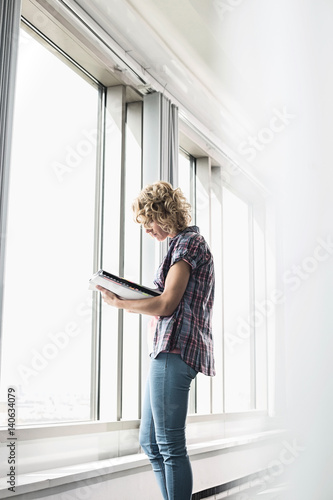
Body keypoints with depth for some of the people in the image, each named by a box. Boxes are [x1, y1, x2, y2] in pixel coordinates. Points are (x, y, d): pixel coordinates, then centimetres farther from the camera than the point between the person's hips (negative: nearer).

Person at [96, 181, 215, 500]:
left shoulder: (187, 241, -7)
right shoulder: (183, 243, 24)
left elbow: (166, 305, -15)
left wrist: (119, 302, -5)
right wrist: (133, 297, 14)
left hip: (175, 349, -10)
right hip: (168, 351, 10)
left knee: (170, 445, -7)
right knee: (150, 443, 13)